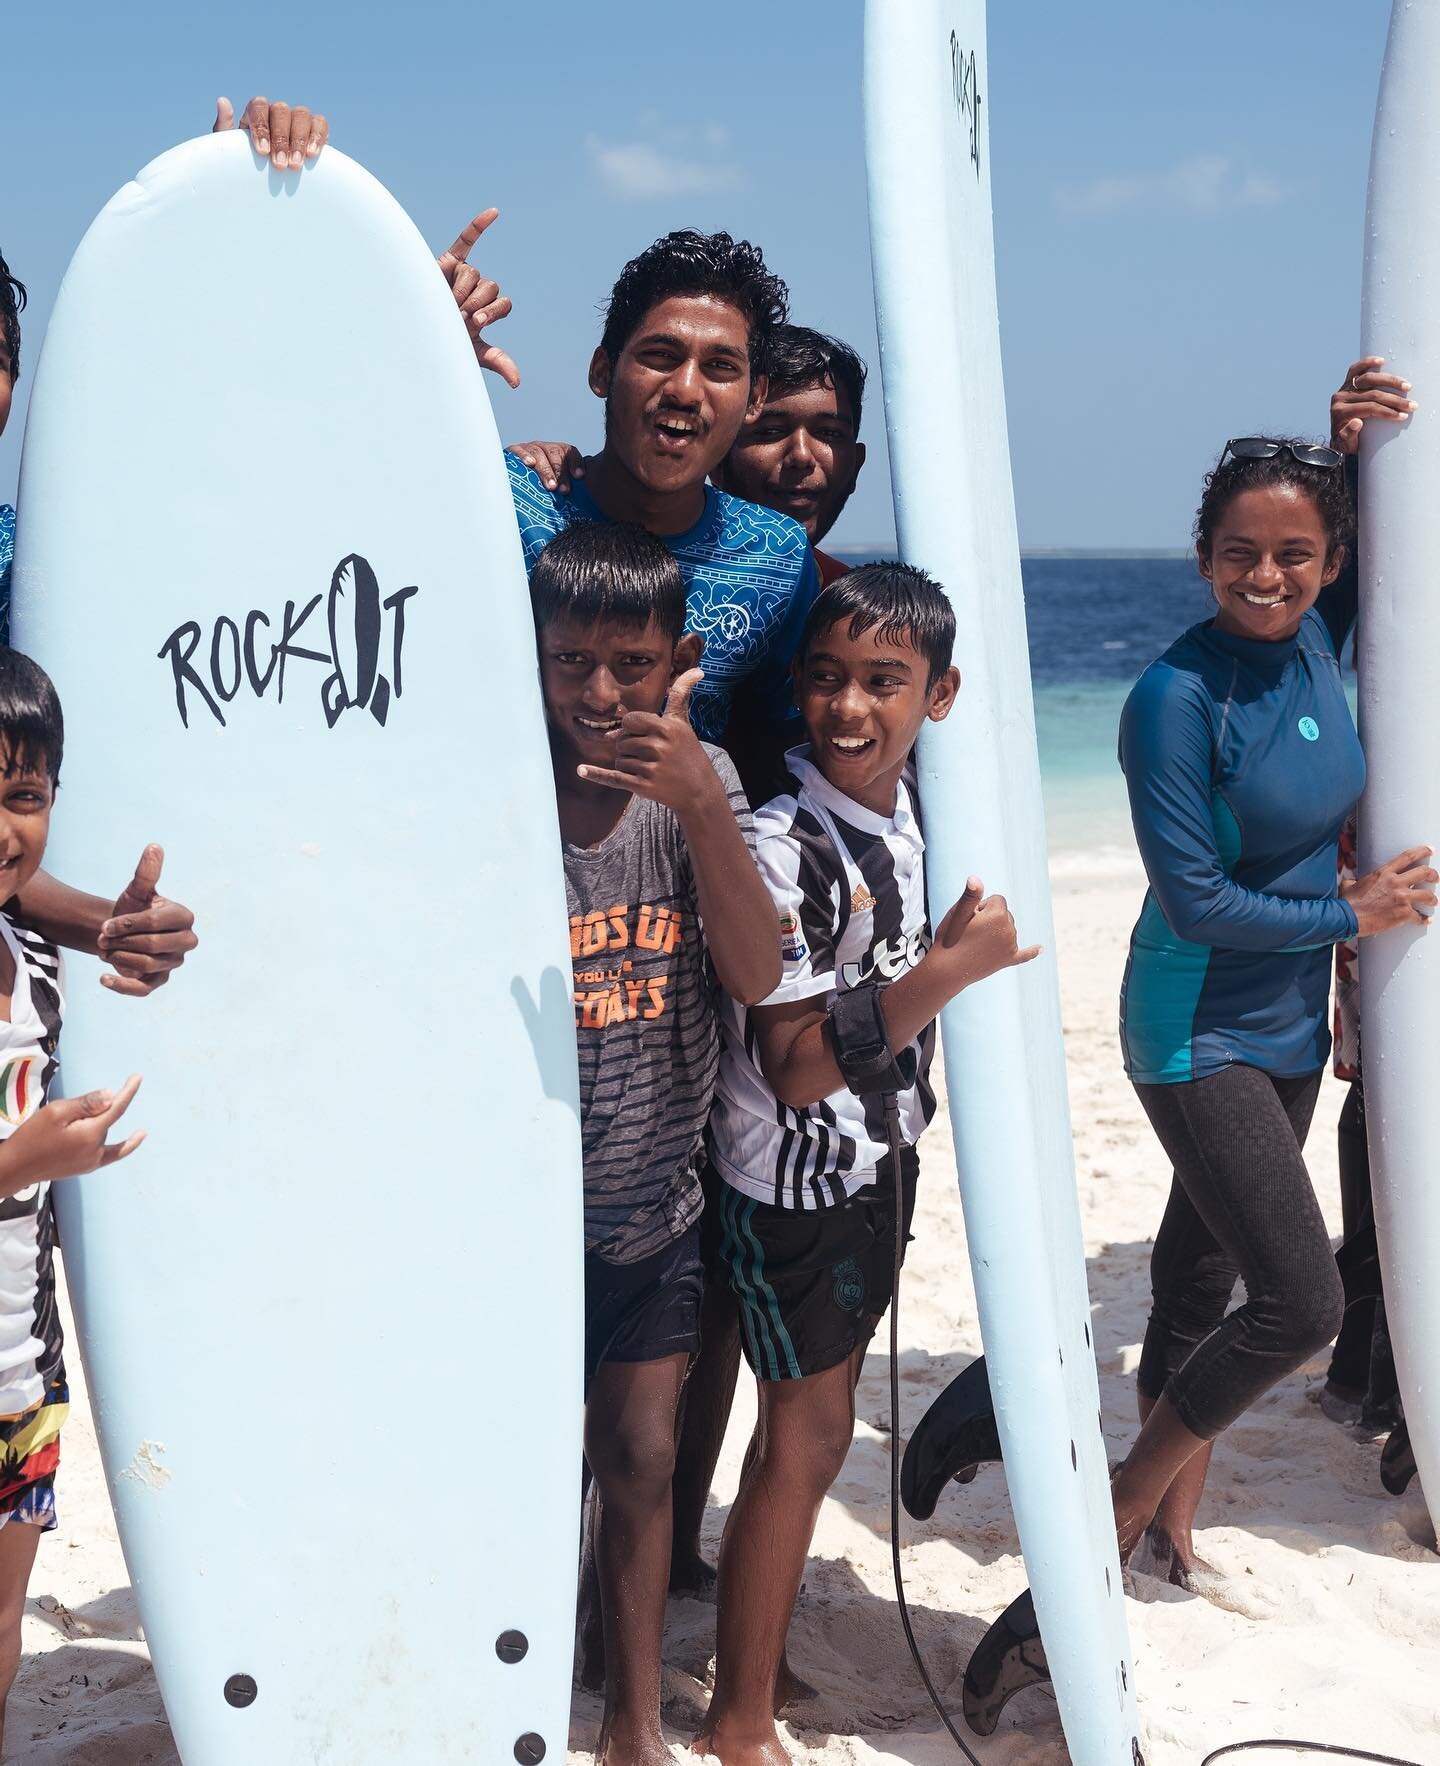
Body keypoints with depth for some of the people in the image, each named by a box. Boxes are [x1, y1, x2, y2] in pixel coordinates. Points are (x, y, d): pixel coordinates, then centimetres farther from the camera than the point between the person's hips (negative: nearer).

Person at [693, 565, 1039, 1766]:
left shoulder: (909, 807, -2)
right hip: (793, 1181, -7)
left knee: (817, 1410, 18)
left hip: (881, 1158, 7)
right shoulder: (782, 845, -25)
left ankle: (765, 1645, 35)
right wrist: (948, 969, -29)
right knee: (811, 1436, 1)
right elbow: (794, 1069, -27)